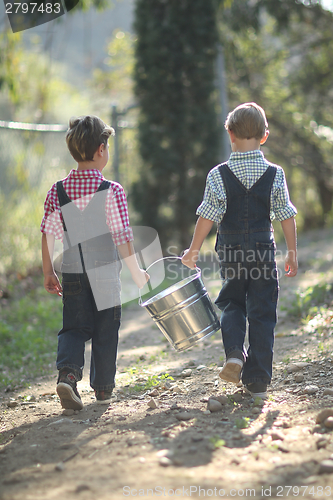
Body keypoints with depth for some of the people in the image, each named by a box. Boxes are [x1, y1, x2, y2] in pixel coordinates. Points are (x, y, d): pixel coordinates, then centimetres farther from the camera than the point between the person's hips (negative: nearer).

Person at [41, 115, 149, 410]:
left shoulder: (57, 191, -2)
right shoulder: (112, 191, -12)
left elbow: (48, 235, 2)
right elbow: (122, 237, -11)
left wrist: (48, 272, 13)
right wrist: (137, 273, 0)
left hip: (72, 272, 3)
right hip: (105, 271, -2)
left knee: (74, 327, 10)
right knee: (105, 330, 12)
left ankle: (68, 372, -15)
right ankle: (103, 388, 21)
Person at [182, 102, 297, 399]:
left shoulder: (218, 175, -7)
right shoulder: (274, 174, -4)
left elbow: (208, 217, -6)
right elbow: (287, 217, -2)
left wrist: (194, 250, 5)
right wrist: (292, 254, 8)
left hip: (230, 252, 0)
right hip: (263, 251, 0)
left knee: (232, 304, 20)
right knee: (262, 314, 6)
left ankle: (234, 353, -4)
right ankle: (258, 381, 6)